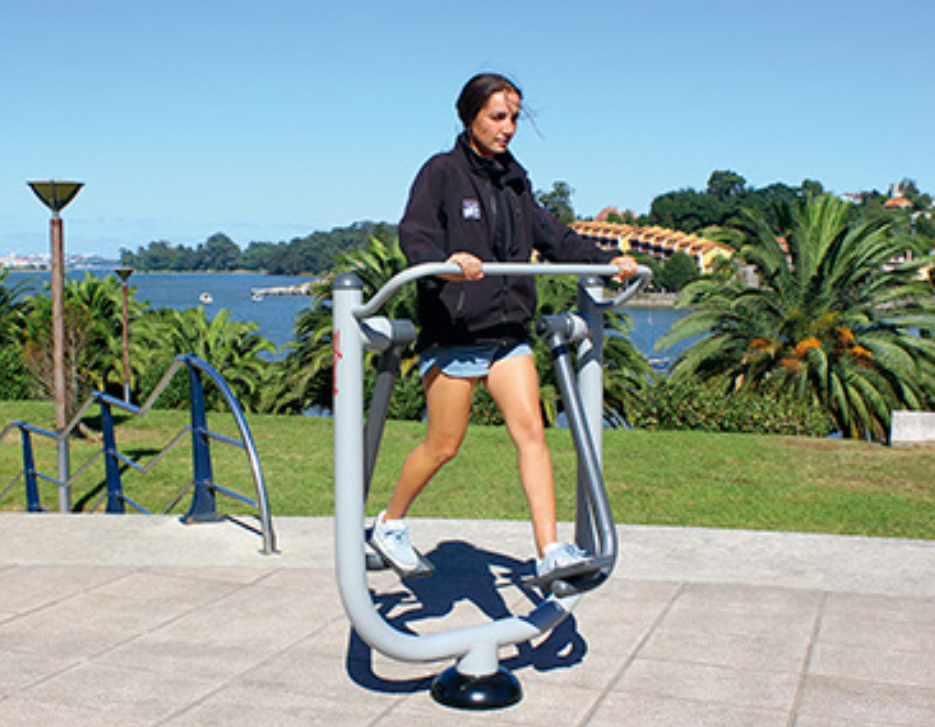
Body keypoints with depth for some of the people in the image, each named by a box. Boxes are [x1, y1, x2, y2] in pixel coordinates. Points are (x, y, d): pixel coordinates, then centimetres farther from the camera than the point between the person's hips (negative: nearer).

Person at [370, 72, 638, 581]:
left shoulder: (515, 180, 16)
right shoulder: (442, 172, -4)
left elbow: (551, 236, 20)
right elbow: (414, 234, -17)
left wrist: (606, 260, 9)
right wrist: (447, 261, -38)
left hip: (508, 331, 6)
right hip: (453, 333, -5)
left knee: (531, 431, -7)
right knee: (443, 444, 2)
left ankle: (549, 550, -8)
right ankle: (389, 524, 25)